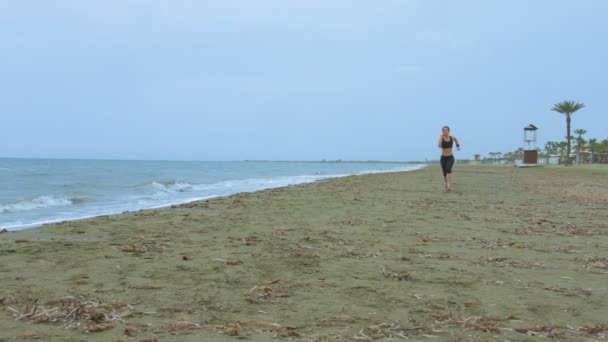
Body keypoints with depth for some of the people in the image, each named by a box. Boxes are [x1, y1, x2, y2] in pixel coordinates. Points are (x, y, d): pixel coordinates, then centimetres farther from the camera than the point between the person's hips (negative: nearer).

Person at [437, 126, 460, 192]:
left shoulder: (452, 138, 1)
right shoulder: (441, 138, -6)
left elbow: (456, 139, 27)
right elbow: (439, 145, -28)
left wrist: (458, 145, 19)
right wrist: (441, 137, -23)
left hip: (450, 157, -1)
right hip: (443, 158, 1)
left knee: (448, 169, -27)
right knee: (444, 173, 8)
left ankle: (449, 186, -38)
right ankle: (446, 185, 32)